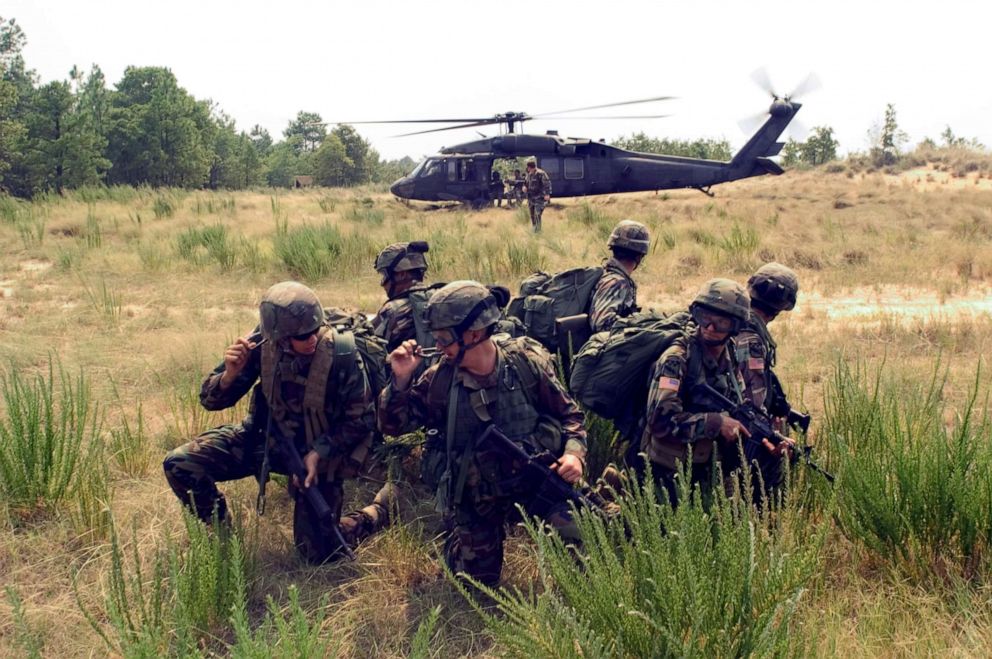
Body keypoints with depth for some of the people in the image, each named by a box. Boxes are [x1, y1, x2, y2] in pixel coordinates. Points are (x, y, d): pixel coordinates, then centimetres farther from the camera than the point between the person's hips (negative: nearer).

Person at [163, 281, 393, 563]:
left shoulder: (341, 355, -26)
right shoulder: (262, 344, -18)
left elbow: (361, 420, -12)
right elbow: (211, 400, -10)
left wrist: (319, 454, -24)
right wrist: (230, 374, -31)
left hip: (318, 452, -3)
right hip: (266, 437, 3)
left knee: (318, 553, -8)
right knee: (179, 464, -13)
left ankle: (381, 509, 20)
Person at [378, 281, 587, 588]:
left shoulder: (527, 363, -11)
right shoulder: (440, 378, -10)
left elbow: (568, 414, 1)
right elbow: (394, 424, -2)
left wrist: (574, 452, -18)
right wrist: (401, 379, -18)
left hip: (535, 474, -1)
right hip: (475, 496, 1)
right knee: (477, 583, 8)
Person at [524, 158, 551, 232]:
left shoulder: (540, 173, -15)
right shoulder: (529, 174, 9)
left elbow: (547, 183, -19)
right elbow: (526, 182, 25)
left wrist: (547, 194, -29)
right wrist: (524, 186, 2)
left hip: (539, 198, -8)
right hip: (531, 198, 8)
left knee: (537, 215, -17)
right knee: (532, 215, 14)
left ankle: (537, 231, -13)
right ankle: (533, 230, 27)